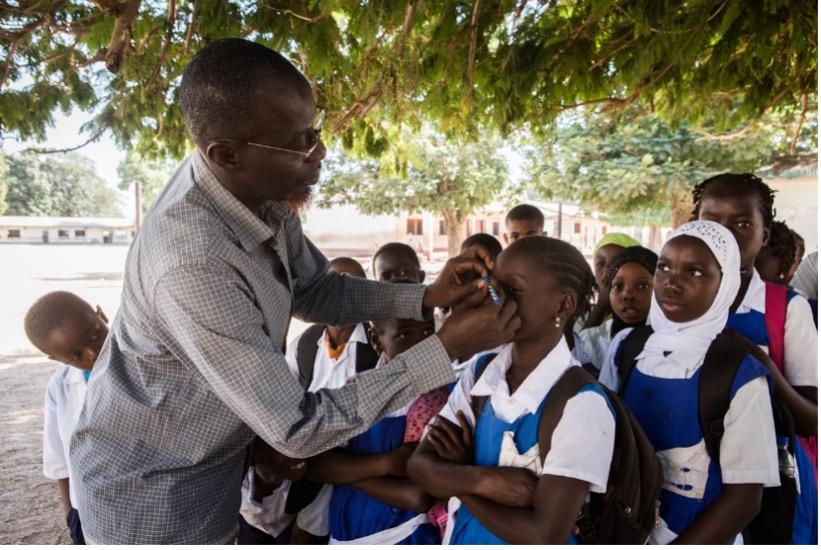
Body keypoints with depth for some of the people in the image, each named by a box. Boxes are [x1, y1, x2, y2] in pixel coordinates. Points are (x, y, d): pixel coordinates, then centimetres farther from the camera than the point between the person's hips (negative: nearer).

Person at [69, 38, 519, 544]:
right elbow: (297, 428, -31)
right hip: (153, 493, -6)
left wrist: (425, 299, -11)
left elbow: (314, 290, 3)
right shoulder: (193, 264, -38)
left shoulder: (260, 190, -13)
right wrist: (447, 349, -29)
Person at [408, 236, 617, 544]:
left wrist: (459, 476, -15)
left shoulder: (582, 403, -25)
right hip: (464, 539, 4)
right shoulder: (478, 373, -8)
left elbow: (545, 537, -26)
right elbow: (419, 465, -10)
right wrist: (484, 479, -28)